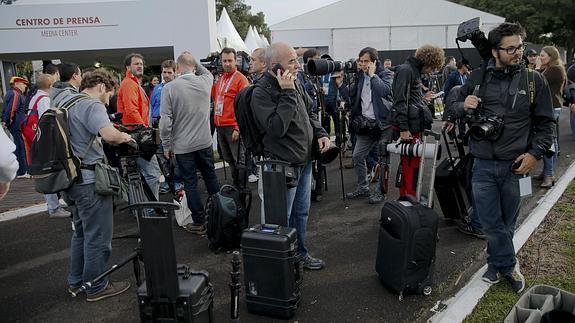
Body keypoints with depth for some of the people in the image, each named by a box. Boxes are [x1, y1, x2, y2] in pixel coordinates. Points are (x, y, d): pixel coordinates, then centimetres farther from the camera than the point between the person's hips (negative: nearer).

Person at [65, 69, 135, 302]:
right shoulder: (92, 105, -14)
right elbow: (109, 134, -31)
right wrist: (124, 137, -10)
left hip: (72, 178, 10)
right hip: (90, 180, -10)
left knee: (81, 232, 22)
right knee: (98, 236, 2)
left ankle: (76, 282, 33)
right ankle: (96, 287, 13)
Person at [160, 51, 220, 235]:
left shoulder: (169, 88, -12)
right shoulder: (205, 82, -2)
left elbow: (165, 120, -13)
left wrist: (166, 146, -3)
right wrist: (194, 62, 17)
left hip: (183, 145, -3)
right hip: (205, 142, 3)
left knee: (190, 183, 6)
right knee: (210, 177, 18)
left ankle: (199, 223, 13)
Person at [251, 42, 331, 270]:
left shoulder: (295, 84, 5)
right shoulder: (262, 92, -18)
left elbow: (309, 113, 19)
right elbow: (276, 128, -28)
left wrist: (320, 133, 3)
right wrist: (287, 94, -27)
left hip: (304, 161, 8)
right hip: (283, 165, -8)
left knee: (301, 212, 21)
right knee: (282, 218, 4)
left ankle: (300, 253, 38)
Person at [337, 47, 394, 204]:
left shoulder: (386, 74, -5)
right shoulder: (360, 76, 10)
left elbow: (385, 90, -25)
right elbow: (350, 95, 9)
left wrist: (372, 74, -16)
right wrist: (340, 84, -4)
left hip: (383, 123, -6)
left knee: (383, 158, 0)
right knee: (357, 156, 7)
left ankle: (380, 192, 14)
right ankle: (363, 188, 23)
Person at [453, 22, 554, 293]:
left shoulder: (534, 80, 0)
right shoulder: (478, 78, 3)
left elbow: (546, 123, 4)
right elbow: (455, 108, 12)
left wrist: (535, 153, -8)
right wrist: (464, 106, -11)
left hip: (516, 166, 0)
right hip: (483, 165, 1)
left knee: (506, 222, 13)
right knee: (491, 223, 5)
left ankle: (497, 264, 35)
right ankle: (509, 266, 25)